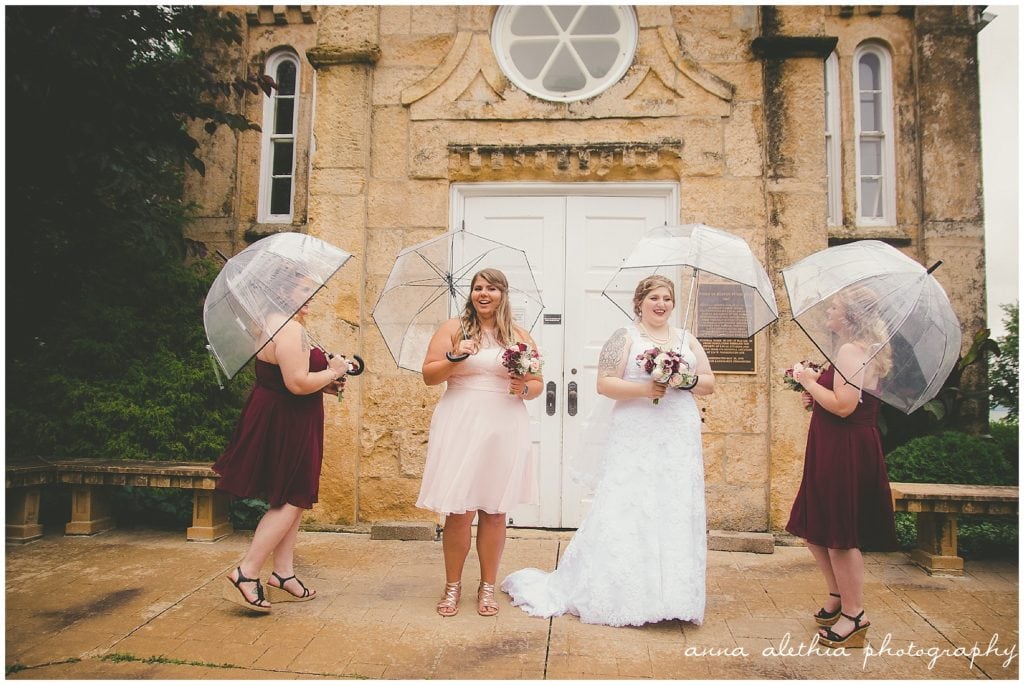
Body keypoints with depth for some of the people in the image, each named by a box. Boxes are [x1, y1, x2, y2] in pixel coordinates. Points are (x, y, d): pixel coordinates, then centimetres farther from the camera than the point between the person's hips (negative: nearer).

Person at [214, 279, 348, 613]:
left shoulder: (276, 324, 15)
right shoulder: (291, 329, -20)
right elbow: (297, 384, -28)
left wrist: (325, 385, 13)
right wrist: (332, 372, -12)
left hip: (279, 420, 11)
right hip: (285, 423, -11)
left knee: (290, 500, 14)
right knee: (291, 500, -3)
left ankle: (283, 574, 20)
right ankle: (245, 574, 1)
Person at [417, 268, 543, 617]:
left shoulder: (520, 336, 10)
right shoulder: (453, 328, 6)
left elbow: (537, 383, 14)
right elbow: (428, 375, 3)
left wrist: (525, 389, -8)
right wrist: (454, 358, -14)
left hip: (504, 430, 2)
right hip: (460, 428, -1)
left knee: (494, 511, 7)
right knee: (458, 512, 1)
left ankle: (487, 587, 23)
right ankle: (452, 585, 20)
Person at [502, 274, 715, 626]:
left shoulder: (687, 340, 15)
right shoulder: (625, 337, 1)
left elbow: (709, 383, 15)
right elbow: (604, 383, -6)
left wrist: (689, 380, -6)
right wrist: (643, 389, -18)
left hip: (680, 441, 5)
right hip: (635, 440, -4)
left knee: (676, 513, 4)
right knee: (626, 511, -5)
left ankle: (669, 595, 15)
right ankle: (622, 594, 7)